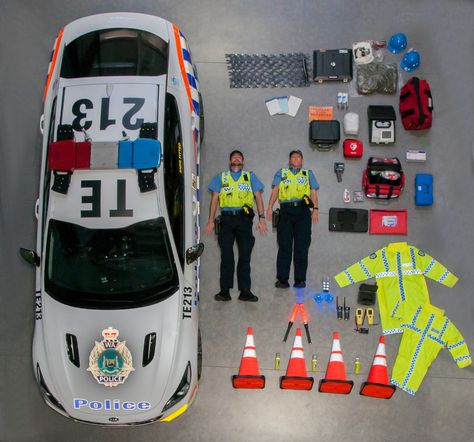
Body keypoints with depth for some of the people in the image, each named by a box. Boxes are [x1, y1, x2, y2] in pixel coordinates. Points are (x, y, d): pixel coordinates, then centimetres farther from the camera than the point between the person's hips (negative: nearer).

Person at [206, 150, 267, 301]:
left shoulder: (250, 176, 16)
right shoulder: (221, 177, 16)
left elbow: (258, 197, 10)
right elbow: (214, 199, 11)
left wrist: (262, 218, -2)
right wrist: (211, 220, 2)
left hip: (244, 218, 0)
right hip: (227, 218, 0)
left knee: (245, 255, 0)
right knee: (226, 256, -2)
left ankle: (245, 291, 4)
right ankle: (225, 290, 1)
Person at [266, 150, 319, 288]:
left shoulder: (308, 174, 21)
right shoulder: (281, 173, 19)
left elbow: (313, 192, 11)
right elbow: (275, 190, 8)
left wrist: (315, 209, -3)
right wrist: (270, 207, -6)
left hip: (302, 211, 0)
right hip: (286, 211, 0)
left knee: (301, 247, -1)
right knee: (284, 246, -2)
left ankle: (300, 279, 2)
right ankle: (282, 279, 0)